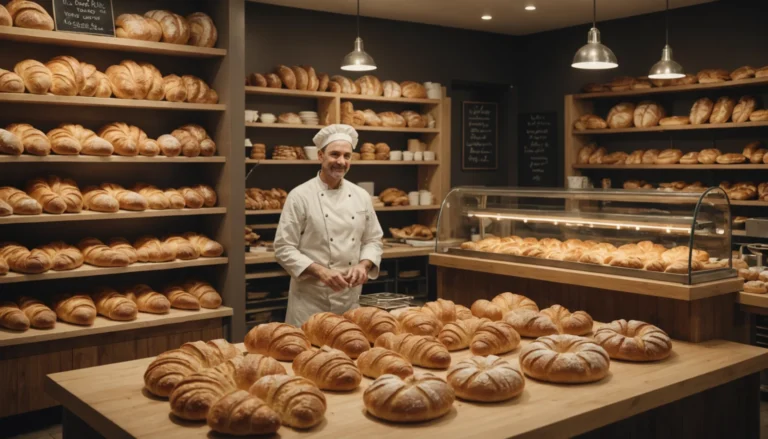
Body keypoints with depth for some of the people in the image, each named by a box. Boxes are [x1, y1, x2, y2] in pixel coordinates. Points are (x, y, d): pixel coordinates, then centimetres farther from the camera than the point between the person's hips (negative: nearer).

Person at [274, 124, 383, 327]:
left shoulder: (361, 196, 6)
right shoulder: (300, 196, -8)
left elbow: (373, 240, 12)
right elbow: (284, 249, -10)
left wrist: (363, 265, -8)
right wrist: (320, 271, -21)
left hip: (351, 298, 4)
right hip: (311, 299, -4)